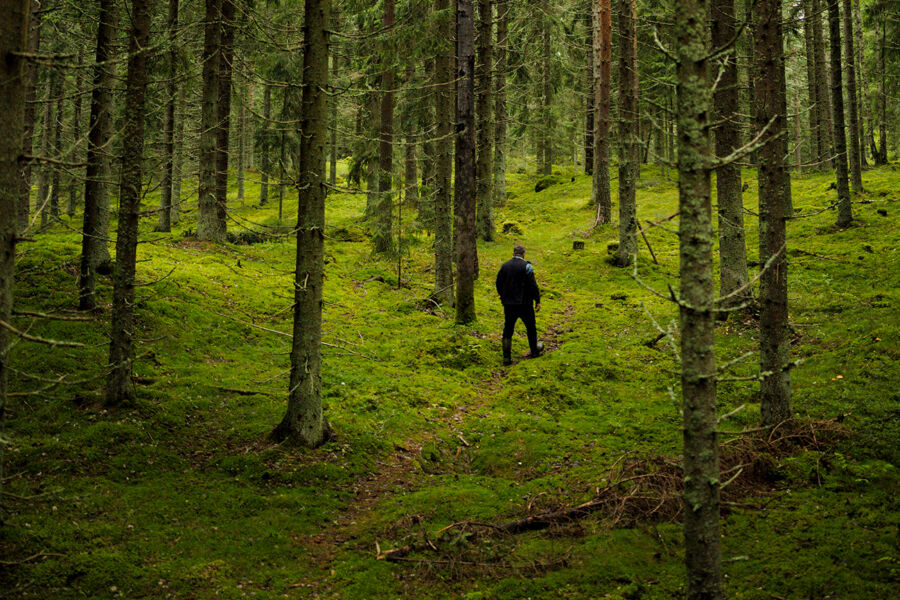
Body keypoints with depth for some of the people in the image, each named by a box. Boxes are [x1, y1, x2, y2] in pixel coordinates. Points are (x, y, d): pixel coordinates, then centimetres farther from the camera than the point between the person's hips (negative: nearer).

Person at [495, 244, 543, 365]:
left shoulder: (504, 266, 3)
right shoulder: (526, 266, -11)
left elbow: (499, 284, 11)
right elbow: (533, 286, -13)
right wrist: (537, 301, -5)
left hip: (508, 304, 4)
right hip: (524, 303, -4)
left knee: (508, 329, 6)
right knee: (531, 328, 16)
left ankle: (506, 357, 1)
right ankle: (535, 350, 30)